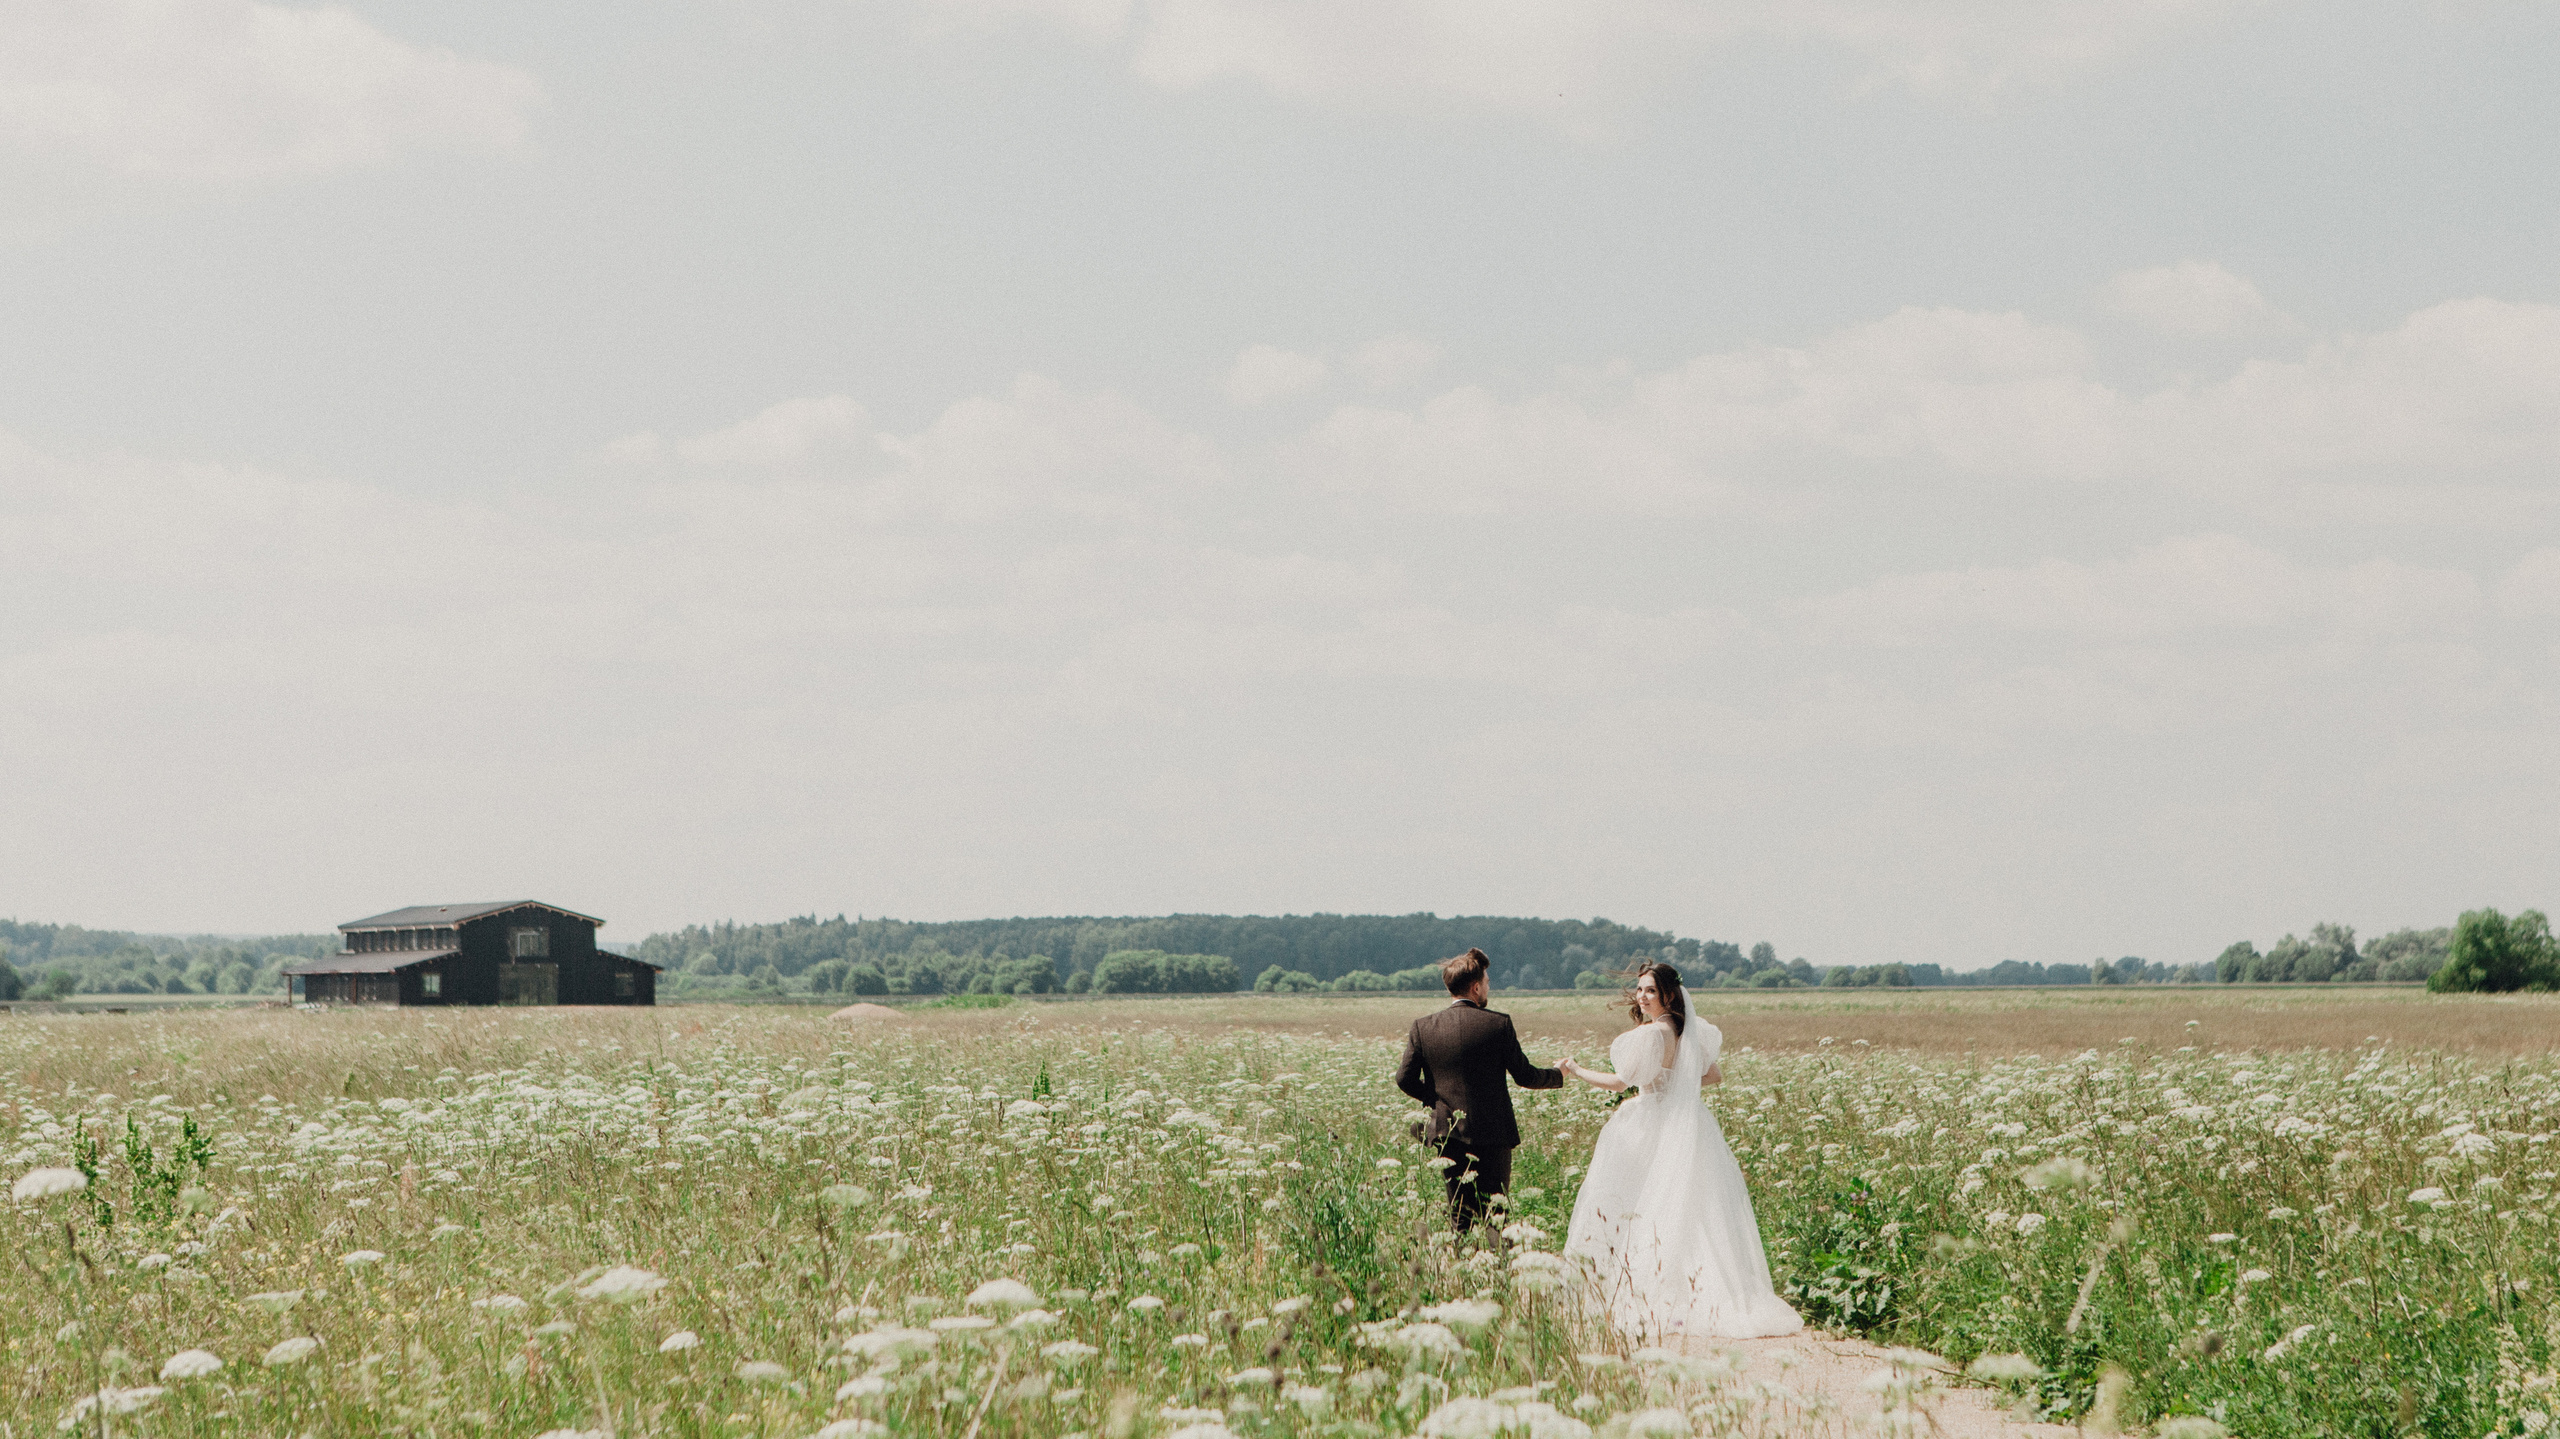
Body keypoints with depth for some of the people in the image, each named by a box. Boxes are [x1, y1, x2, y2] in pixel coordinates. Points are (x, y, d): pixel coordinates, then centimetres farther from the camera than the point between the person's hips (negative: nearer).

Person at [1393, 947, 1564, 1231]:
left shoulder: (1424, 1026, -2)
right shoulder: (1499, 1024, -9)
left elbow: (1405, 1079, -3)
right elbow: (1524, 1076, -4)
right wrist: (1558, 1075, 15)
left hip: (1448, 1132, 2)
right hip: (1493, 1133, -2)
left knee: (1461, 1216, 10)